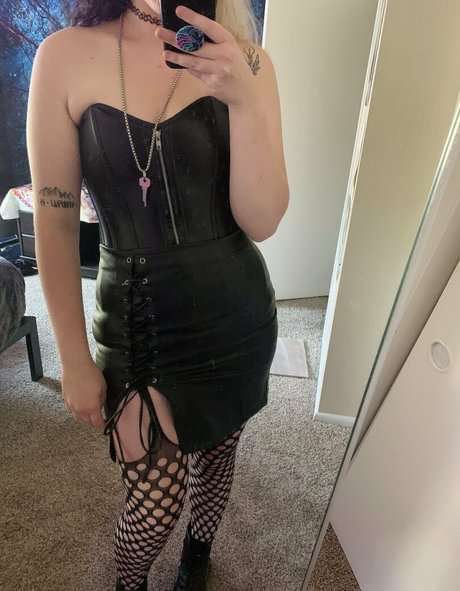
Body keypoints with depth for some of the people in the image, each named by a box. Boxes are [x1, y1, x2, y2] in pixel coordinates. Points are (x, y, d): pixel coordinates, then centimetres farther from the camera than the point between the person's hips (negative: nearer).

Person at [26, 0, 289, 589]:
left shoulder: (244, 60, -3)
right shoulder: (66, 56, -6)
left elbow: (261, 223, -10)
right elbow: (54, 226, -5)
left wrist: (244, 99, -24)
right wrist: (75, 362, -2)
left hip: (237, 317, 2)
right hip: (136, 323, -1)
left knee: (216, 449, 21)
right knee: (156, 504, 4)